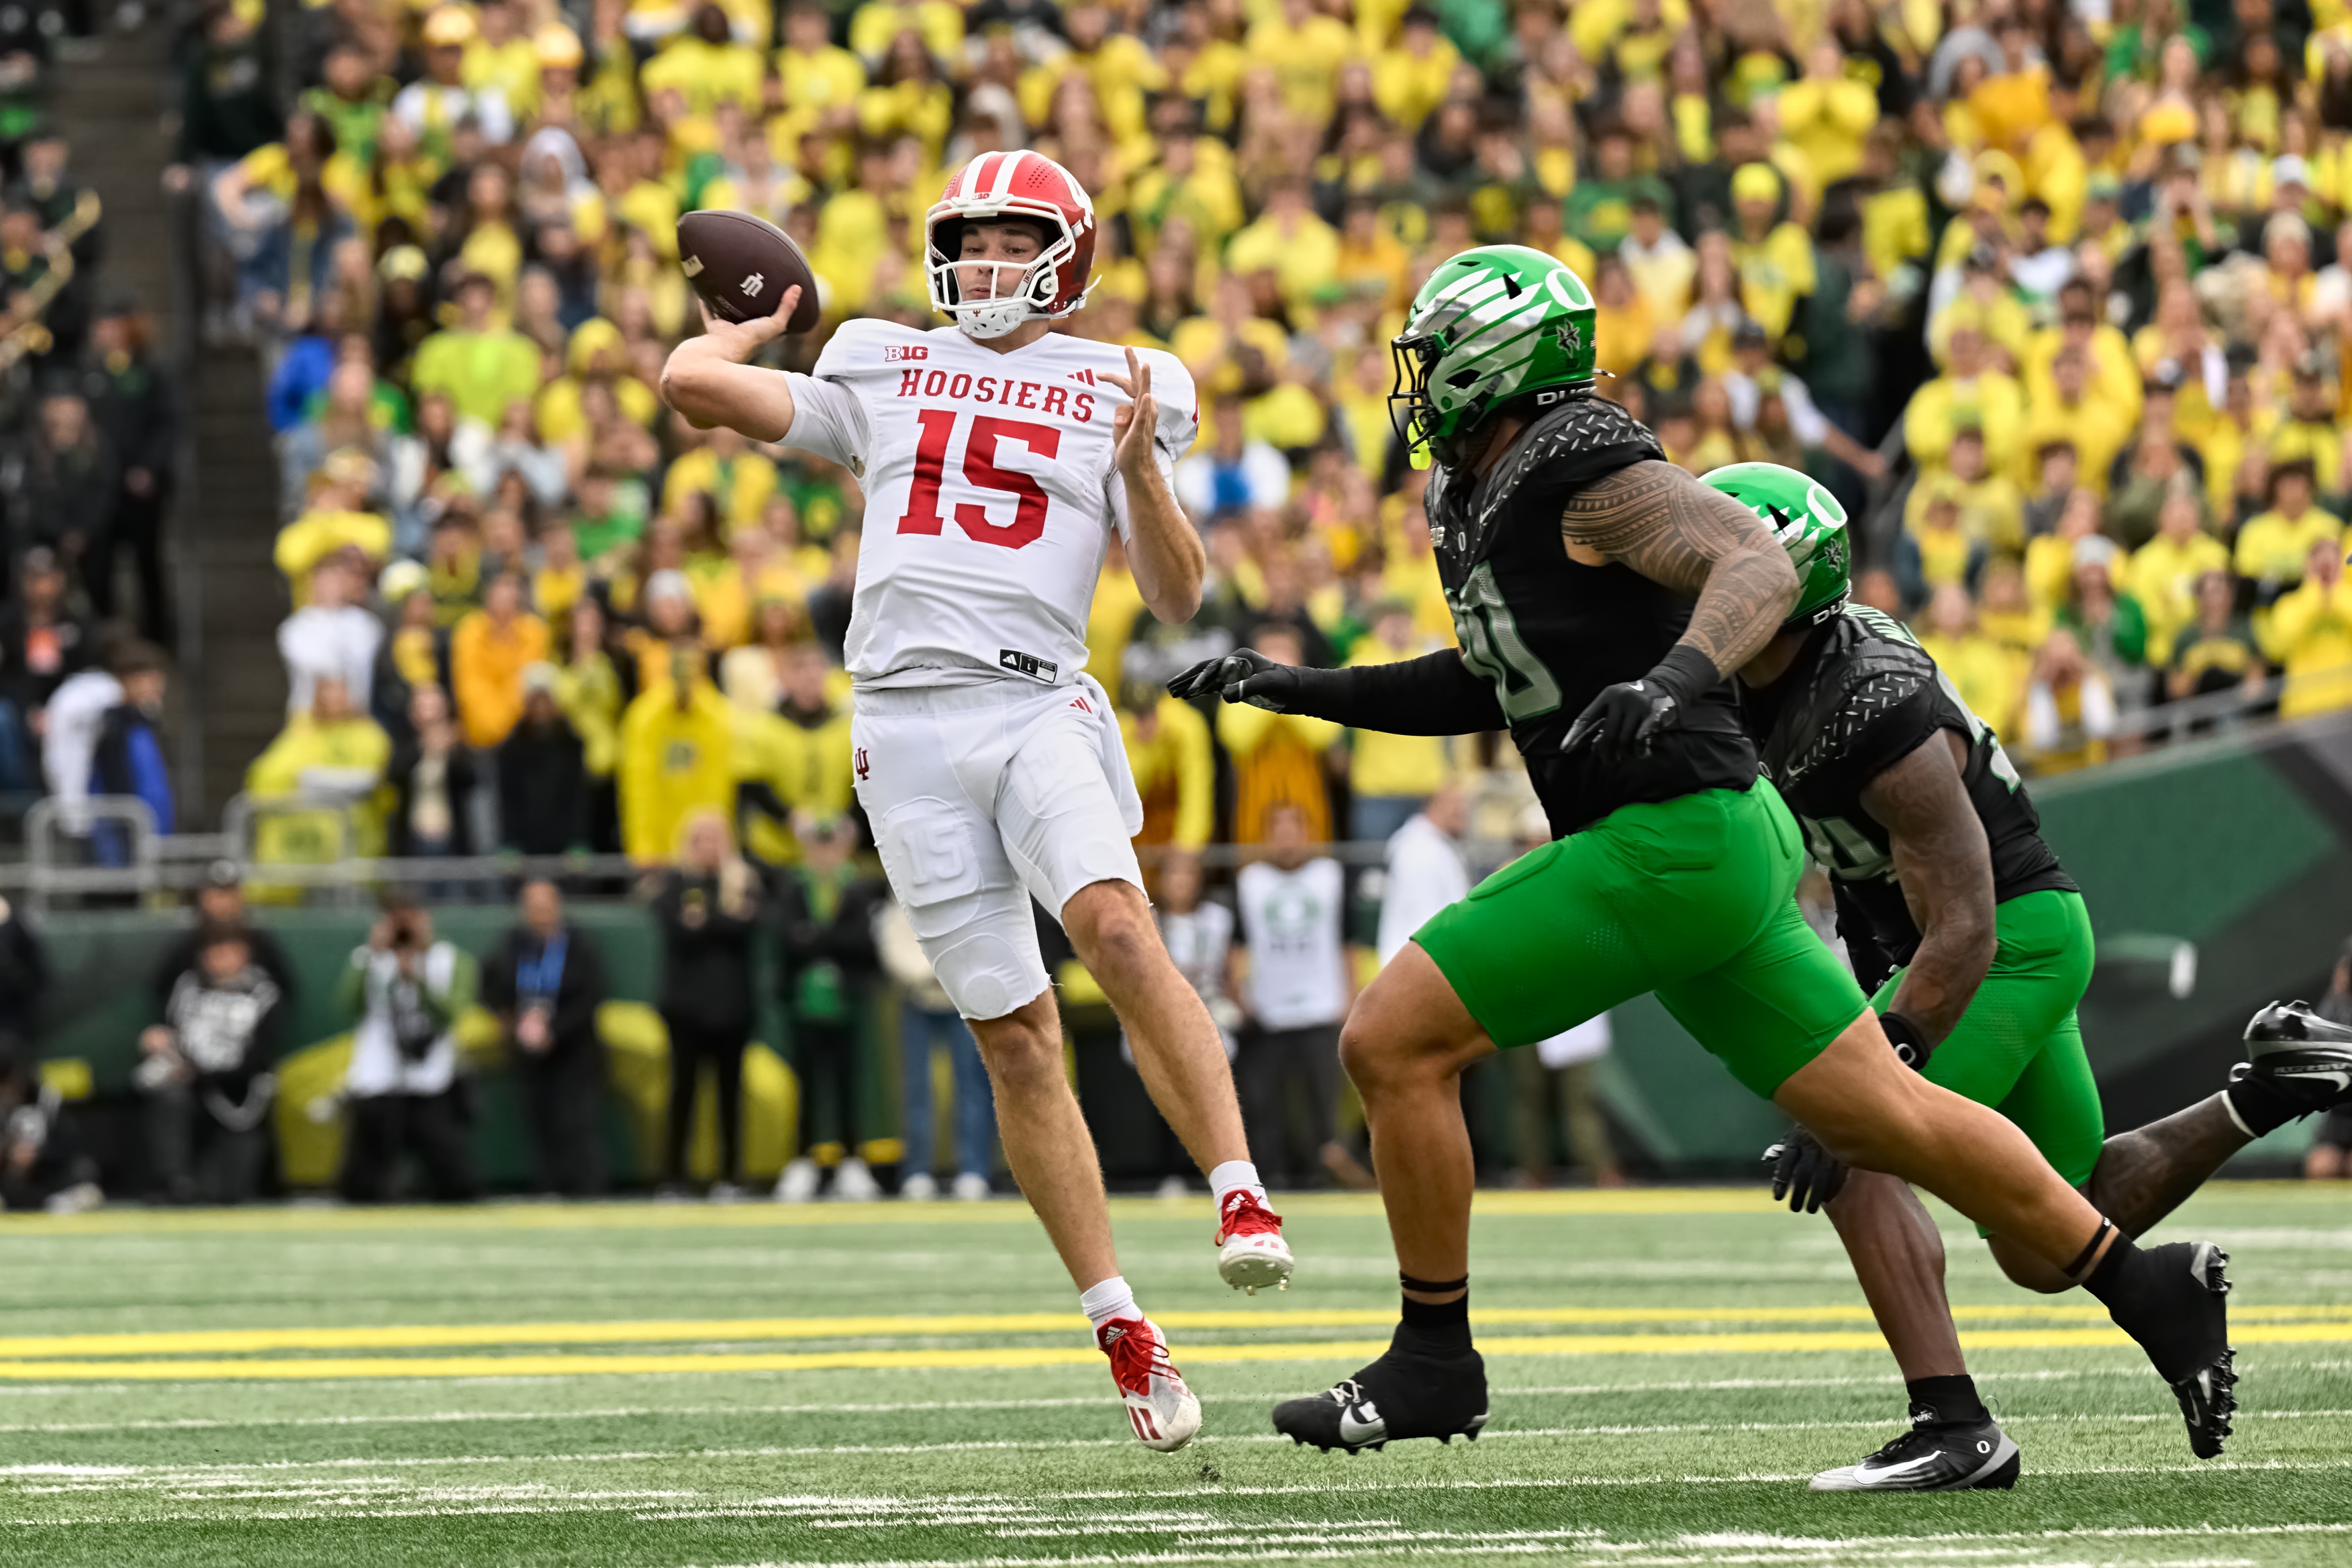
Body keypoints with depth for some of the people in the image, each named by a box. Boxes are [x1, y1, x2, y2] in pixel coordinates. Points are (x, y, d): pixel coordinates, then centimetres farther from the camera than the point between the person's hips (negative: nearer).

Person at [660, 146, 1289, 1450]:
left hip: (1040, 709, -1)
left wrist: (1142, 472, -10)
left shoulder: (1115, 392, 11)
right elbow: (690, 382, 10)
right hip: (907, 724, 1)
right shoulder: (882, 374, 15)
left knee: (1118, 928, -30)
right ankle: (1122, 1332, 1)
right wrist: (756, 320, 27)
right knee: (1016, 1038, -2)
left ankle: (1242, 1196, -30)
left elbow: (1177, 600, 5)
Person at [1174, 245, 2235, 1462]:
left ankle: (1434, 1358, 0)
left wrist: (1675, 676, -39)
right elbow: (1491, 684, 28)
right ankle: (2143, 1285, 19)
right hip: (1710, 845, 10)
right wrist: (1298, 690, 26)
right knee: (1877, 1113, 13)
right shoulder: (1476, 499, 16)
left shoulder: (1583, 472, -13)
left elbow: (1760, 565, -22)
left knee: (1392, 1041, -8)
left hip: (1671, 840, -10)